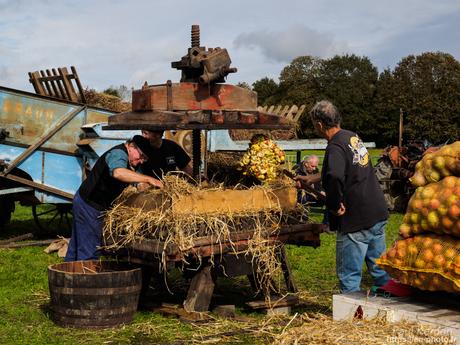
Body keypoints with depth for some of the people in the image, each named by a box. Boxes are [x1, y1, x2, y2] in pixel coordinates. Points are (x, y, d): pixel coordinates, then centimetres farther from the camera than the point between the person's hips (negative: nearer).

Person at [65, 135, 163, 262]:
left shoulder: (126, 159, 11)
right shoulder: (118, 154, -21)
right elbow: (118, 172, -45)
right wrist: (148, 179, -44)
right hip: (89, 205, -10)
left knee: (76, 247, 19)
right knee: (90, 249, -5)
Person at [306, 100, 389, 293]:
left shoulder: (336, 147, -18)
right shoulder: (353, 137, 10)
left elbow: (334, 177, -39)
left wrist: (334, 206, -22)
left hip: (356, 220, -9)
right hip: (378, 214, 9)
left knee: (349, 274, 3)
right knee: (379, 267, 19)